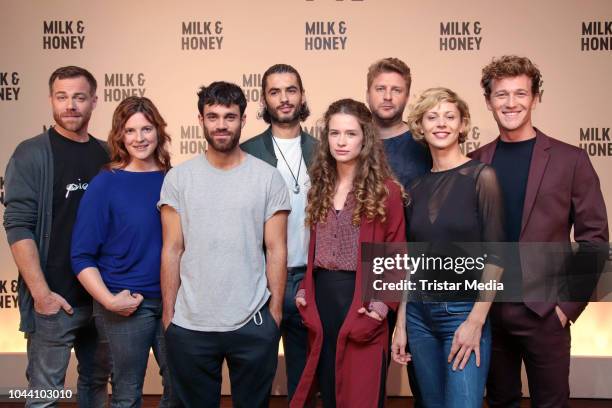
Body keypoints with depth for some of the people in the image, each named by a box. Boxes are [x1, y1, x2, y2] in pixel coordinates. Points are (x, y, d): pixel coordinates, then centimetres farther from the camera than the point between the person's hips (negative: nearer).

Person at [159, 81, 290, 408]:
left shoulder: (268, 178, -1)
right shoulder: (178, 178, 1)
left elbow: (276, 251, 0)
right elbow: (172, 250, 2)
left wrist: (275, 312, -3)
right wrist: (168, 313, 0)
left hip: (254, 323, 0)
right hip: (188, 325, 1)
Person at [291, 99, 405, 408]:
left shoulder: (385, 190, -6)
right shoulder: (321, 186, 12)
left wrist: (384, 301, -16)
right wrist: (305, 289, 5)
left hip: (362, 301, -5)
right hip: (321, 298, 5)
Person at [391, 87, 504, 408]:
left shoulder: (481, 176, -6)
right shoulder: (417, 188, 8)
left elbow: (494, 255, -10)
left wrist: (476, 321, -15)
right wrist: (401, 324, 7)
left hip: (464, 313, -5)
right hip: (419, 315, 5)